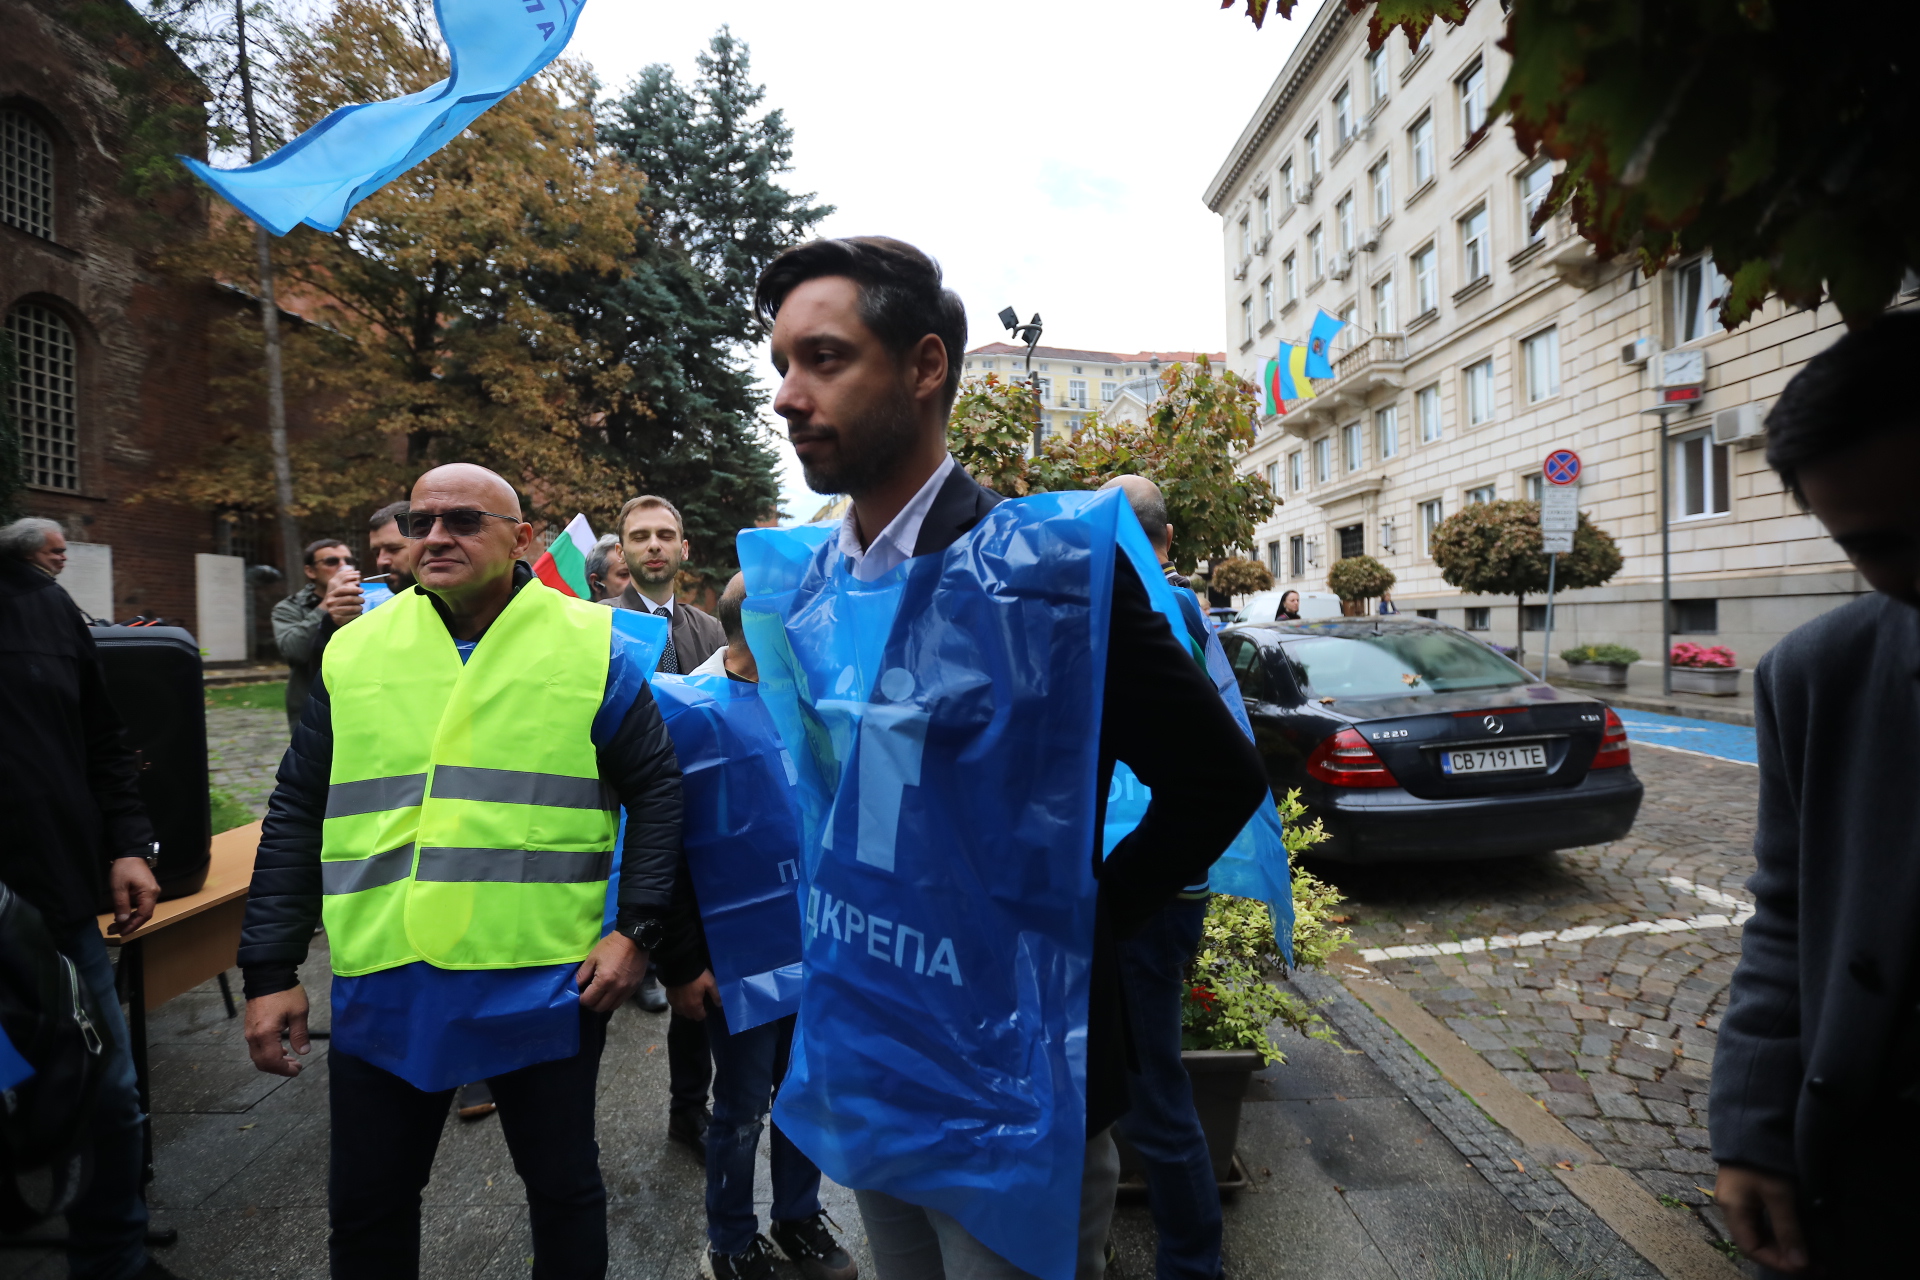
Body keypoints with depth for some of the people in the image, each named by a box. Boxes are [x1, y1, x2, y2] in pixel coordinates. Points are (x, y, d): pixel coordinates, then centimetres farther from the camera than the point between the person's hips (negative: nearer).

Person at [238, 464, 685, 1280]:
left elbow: (656, 792, -2)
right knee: (365, 1207, 20)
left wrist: (635, 929, -9)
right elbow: (297, 815, 8)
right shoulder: (353, 652, 4)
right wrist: (270, 969, 5)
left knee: (564, 1188, 17)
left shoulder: (592, 647, -4)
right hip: (382, 988, 3)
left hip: (545, 987, -2)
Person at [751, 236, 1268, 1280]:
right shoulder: (806, 586, 0)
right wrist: (839, 949, 5)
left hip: (1005, 1091, -6)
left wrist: (1075, 933, -12)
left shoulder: (1047, 562, -20)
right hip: (860, 1072, 6)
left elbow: (1220, 777, -13)